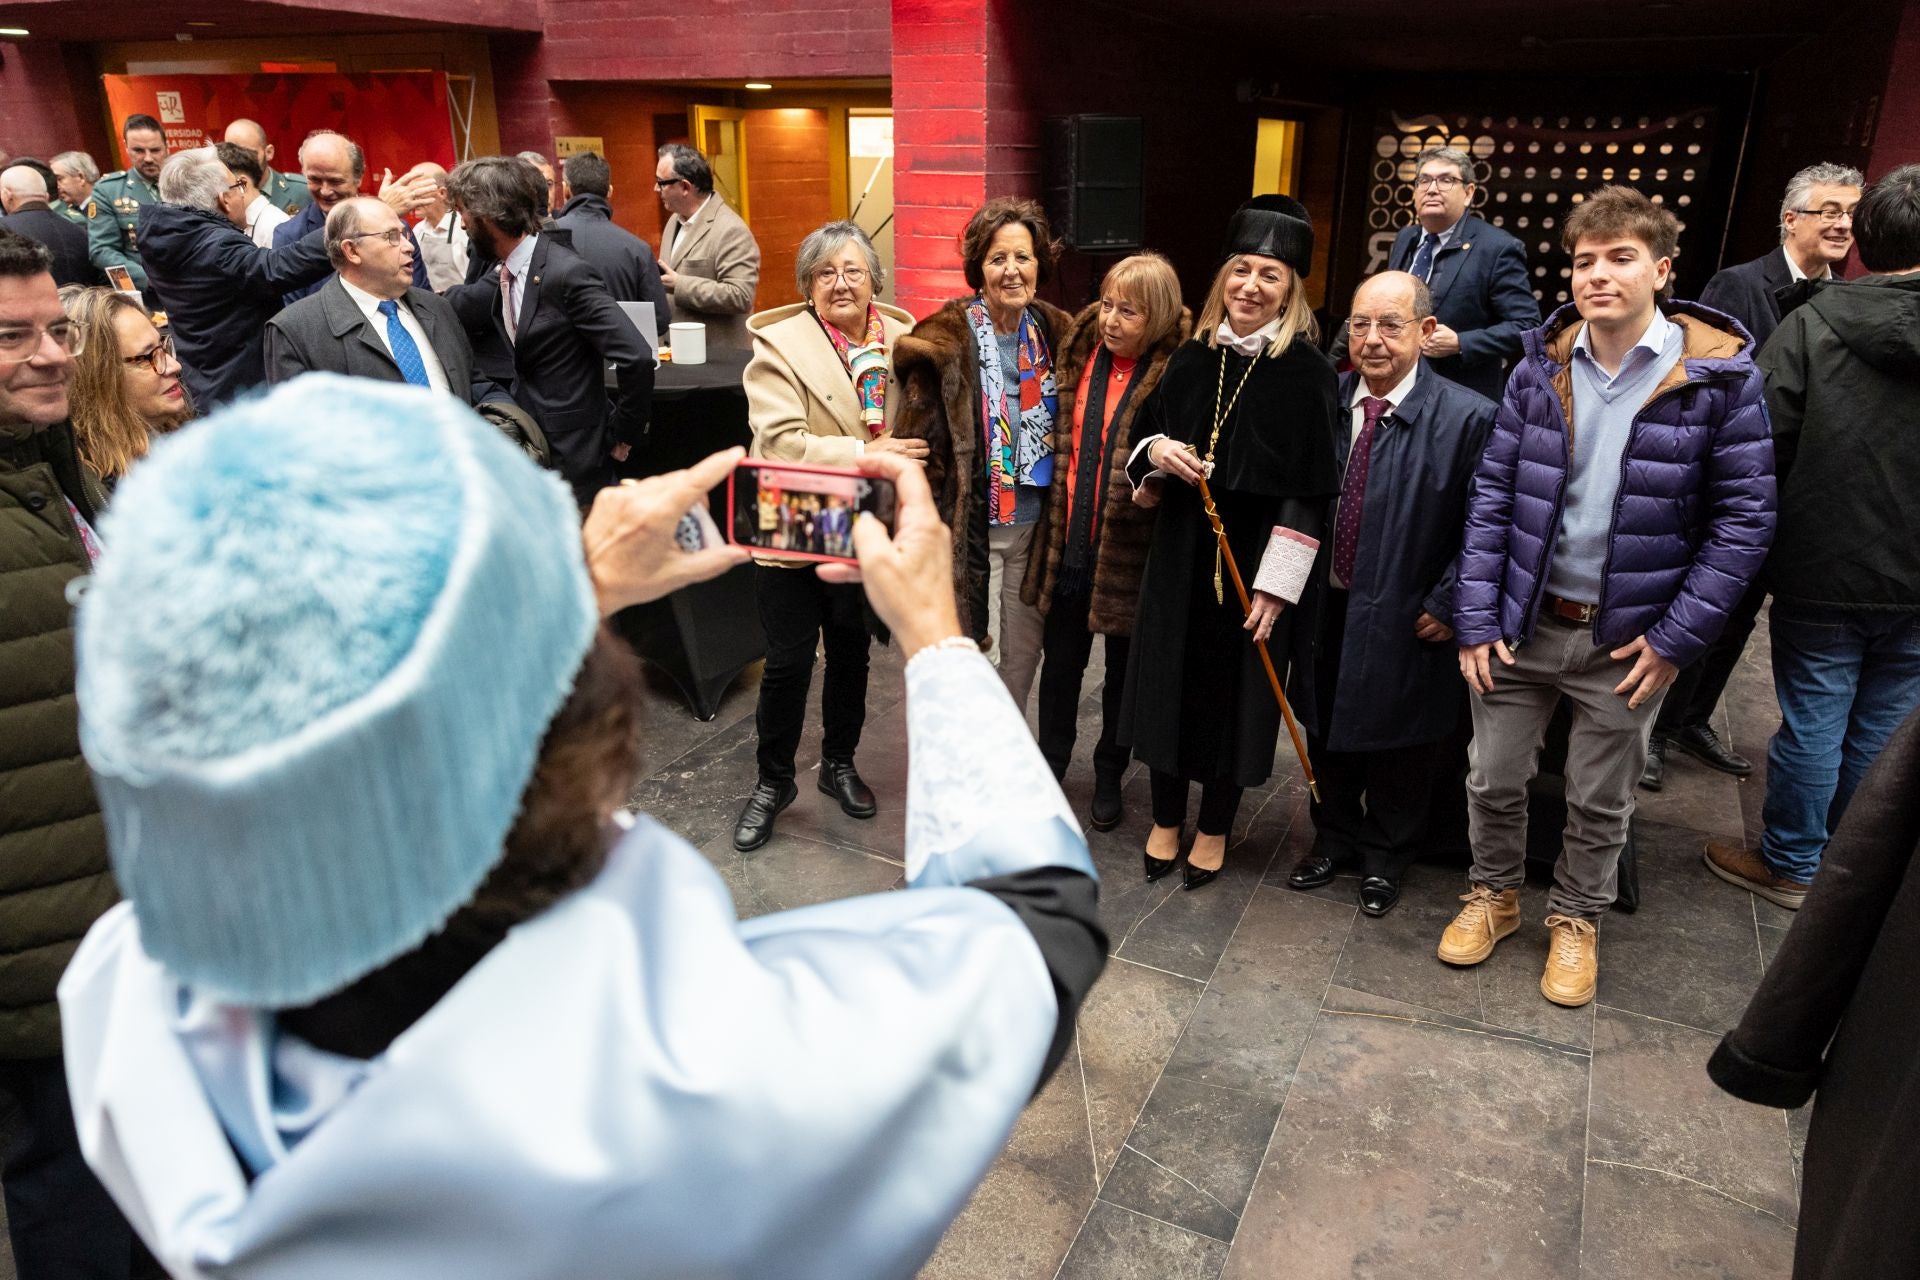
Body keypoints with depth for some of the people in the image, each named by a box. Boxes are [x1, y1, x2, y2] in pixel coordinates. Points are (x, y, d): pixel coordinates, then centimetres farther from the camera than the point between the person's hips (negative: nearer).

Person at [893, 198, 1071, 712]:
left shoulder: (1056, 333, 4)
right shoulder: (946, 339, -11)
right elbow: (919, 437, -10)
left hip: (1033, 523, 5)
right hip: (968, 528, -4)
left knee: (1023, 652, 16)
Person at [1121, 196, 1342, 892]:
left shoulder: (1307, 371, -9)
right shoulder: (1193, 358, 4)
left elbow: (1310, 490, -11)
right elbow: (1146, 436, 14)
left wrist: (1275, 585, -15)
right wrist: (1155, 451, -11)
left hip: (1254, 561, -4)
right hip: (1181, 552, 4)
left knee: (1235, 688, 7)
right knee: (1171, 677, 10)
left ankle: (1214, 830, 26)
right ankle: (1166, 819, 29)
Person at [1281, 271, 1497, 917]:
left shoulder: (1469, 418, -15)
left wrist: (1447, 605, -11)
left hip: (1404, 621, -4)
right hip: (1326, 605, 4)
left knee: (1399, 741, 14)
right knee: (1326, 730, 19)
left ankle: (1385, 855, 38)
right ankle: (1334, 837, 43)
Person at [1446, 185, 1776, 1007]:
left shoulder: (1719, 372, -10)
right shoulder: (1543, 363, -3)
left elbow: (1745, 517, -7)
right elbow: (1492, 493, -1)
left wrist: (1677, 637, -11)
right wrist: (1475, 619, -5)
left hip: (1628, 637, -2)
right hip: (1521, 622, 2)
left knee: (1600, 800, 15)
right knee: (1493, 779, 13)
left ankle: (1576, 920, 39)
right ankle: (1493, 895, 39)